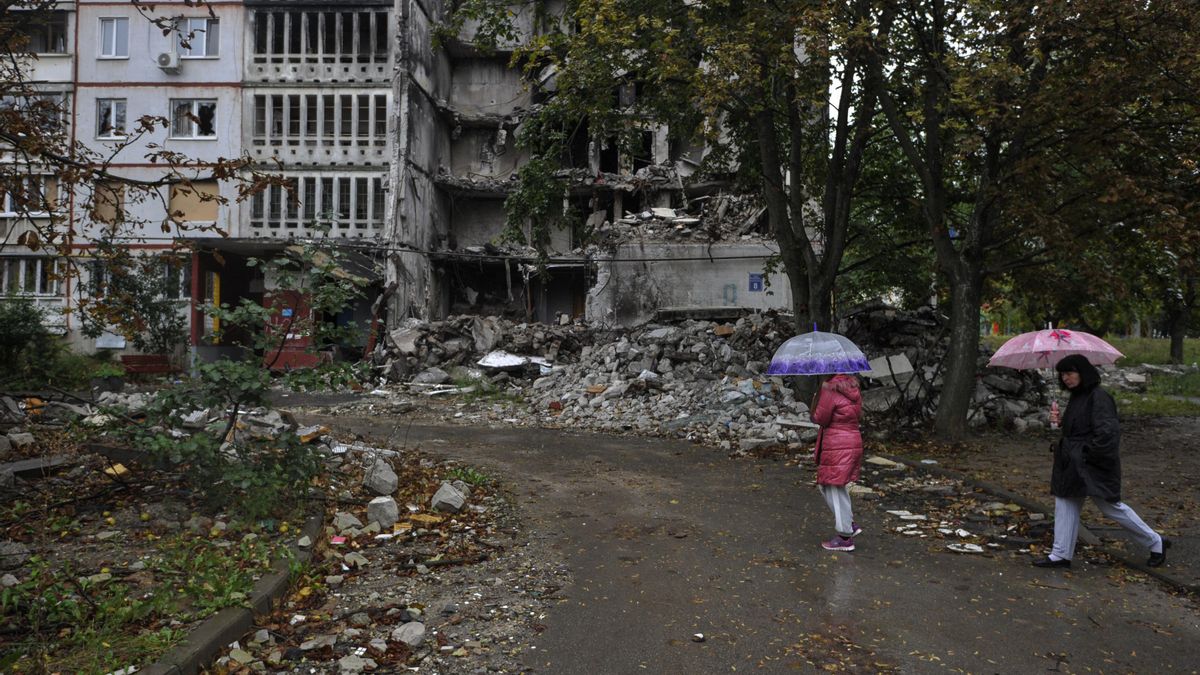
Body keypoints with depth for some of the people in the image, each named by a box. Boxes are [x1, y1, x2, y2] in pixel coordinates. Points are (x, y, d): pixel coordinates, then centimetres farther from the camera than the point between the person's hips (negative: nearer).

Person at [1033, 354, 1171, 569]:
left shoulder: (1098, 397, -17)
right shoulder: (1076, 397, 13)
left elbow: (1108, 431, -23)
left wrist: (1090, 454, -17)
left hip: (1093, 467, -9)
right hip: (1072, 464, 9)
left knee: (1111, 506, 2)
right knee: (1065, 504, 7)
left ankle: (1155, 542, 23)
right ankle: (1061, 555, 12)